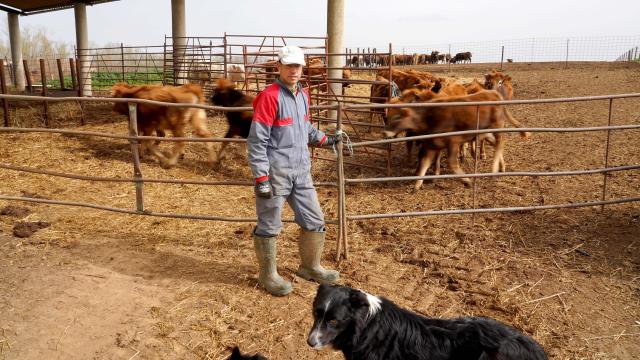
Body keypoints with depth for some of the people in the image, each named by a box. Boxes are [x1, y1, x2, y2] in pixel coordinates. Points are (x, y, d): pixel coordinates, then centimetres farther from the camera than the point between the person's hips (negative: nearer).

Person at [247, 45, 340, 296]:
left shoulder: (303, 95, 11)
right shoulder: (269, 97, -13)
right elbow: (257, 140, -16)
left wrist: (325, 139, 14)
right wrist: (261, 178, -18)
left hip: (301, 172, 8)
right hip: (275, 173, -8)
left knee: (314, 221, 14)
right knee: (269, 226, 4)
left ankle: (310, 267, 33)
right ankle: (268, 275, 21)